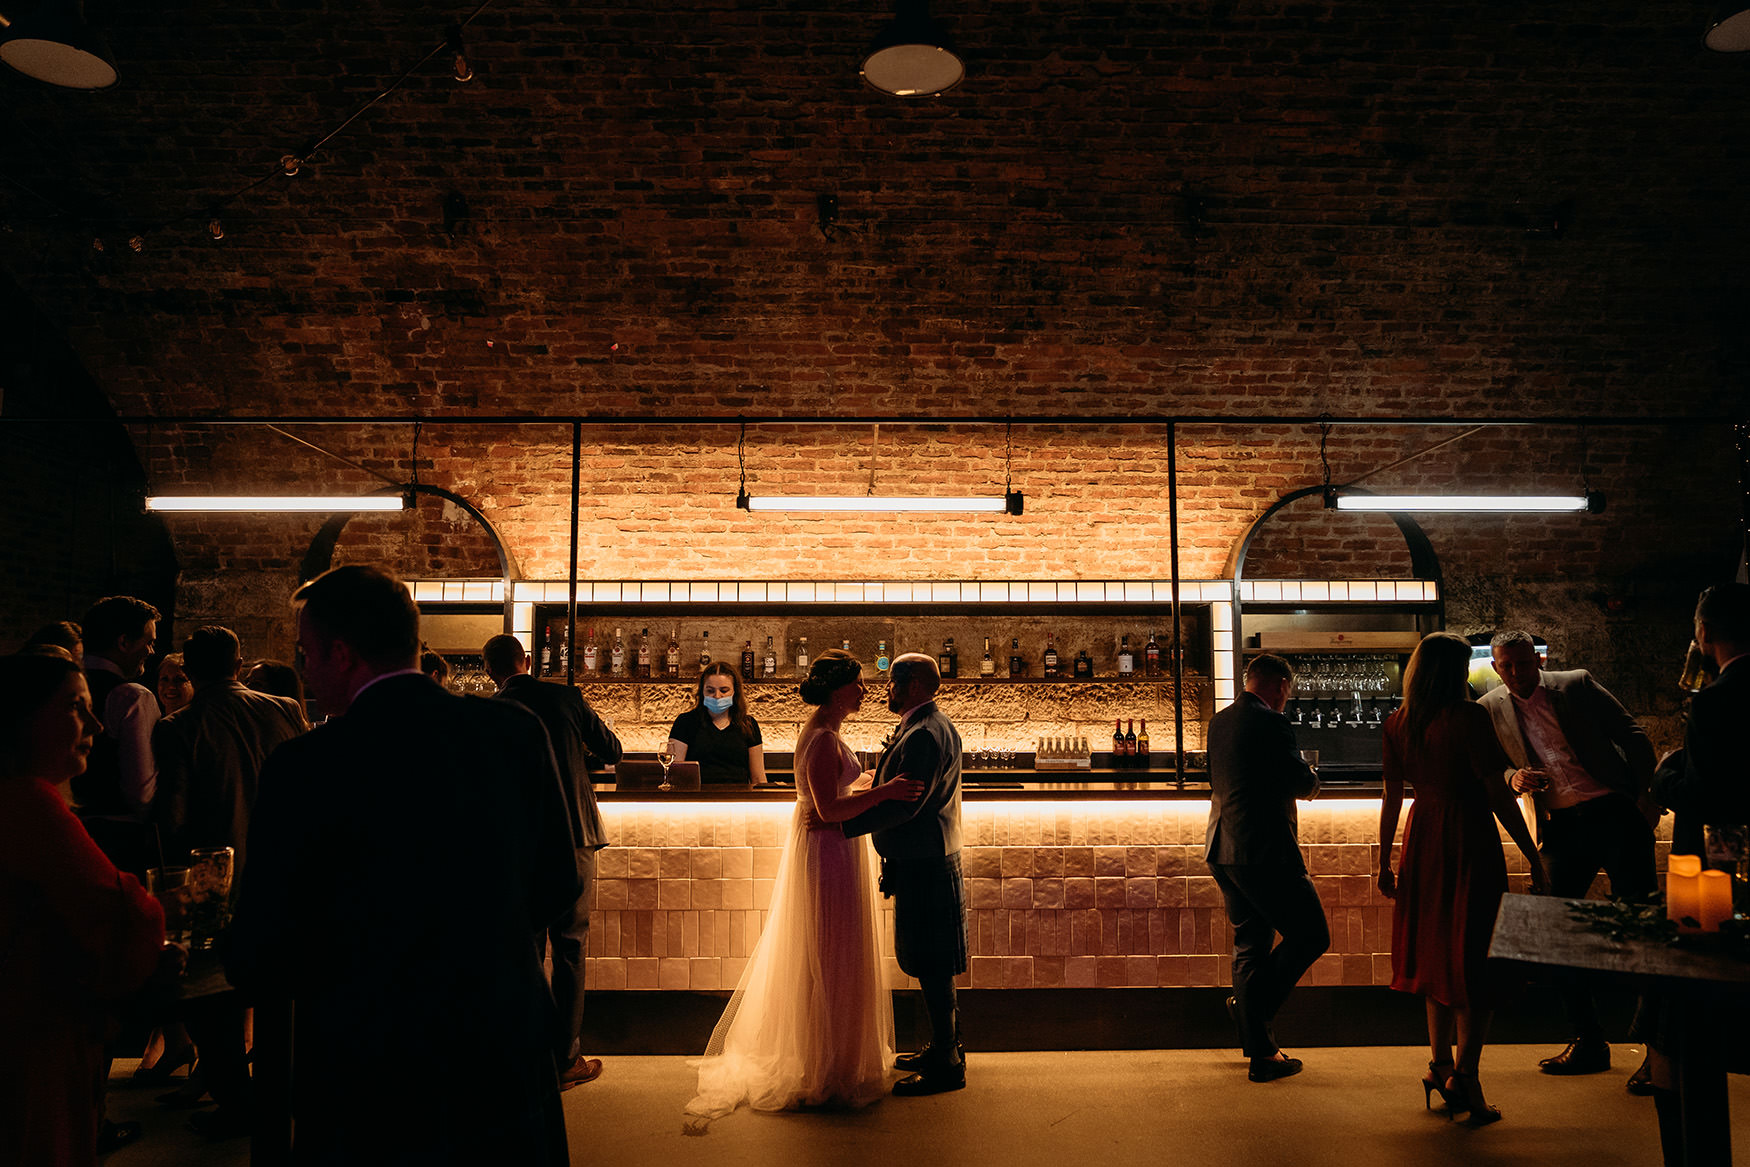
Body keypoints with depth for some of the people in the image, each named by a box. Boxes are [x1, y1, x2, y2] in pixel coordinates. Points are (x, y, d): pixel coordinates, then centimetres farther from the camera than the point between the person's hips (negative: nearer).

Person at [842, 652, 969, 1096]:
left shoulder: (925, 735, -21)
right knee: (932, 966, 19)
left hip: (925, 867, -11)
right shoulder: (930, 726, 14)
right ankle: (944, 1047, 31)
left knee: (932, 967, -1)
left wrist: (841, 823, -24)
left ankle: (946, 1065, 9)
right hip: (923, 861, 11)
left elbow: (904, 804, -27)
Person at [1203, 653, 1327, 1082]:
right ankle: (1254, 1007, 6)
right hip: (1264, 853, -9)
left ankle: (1261, 1053, 21)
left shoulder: (1218, 721, 12)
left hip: (1222, 852, 9)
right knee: (1311, 936, 7)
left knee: (1250, 945, 14)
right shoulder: (1272, 724, -14)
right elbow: (1304, 785, -12)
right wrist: (1310, 776, 11)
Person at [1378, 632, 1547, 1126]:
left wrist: (1385, 862, 13)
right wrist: (1533, 857, -7)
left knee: (1436, 951, 17)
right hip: (1470, 841, -5)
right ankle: (1464, 1077, 2)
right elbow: (1498, 795, -14)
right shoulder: (1469, 718, -13)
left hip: (1424, 839, 6)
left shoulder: (1397, 723, 3)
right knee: (1473, 958, 2)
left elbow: (1392, 798, 7)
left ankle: (1440, 1065, 25)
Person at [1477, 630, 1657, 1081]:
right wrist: (1514, 779, -11)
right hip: (1561, 826, 3)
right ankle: (1588, 1043, 17)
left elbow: (1632, 735, 7)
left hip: (1613, 812, -3)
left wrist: (1647, 795, 0)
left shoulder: (1577, 685, 3)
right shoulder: (1490, 709, 6)